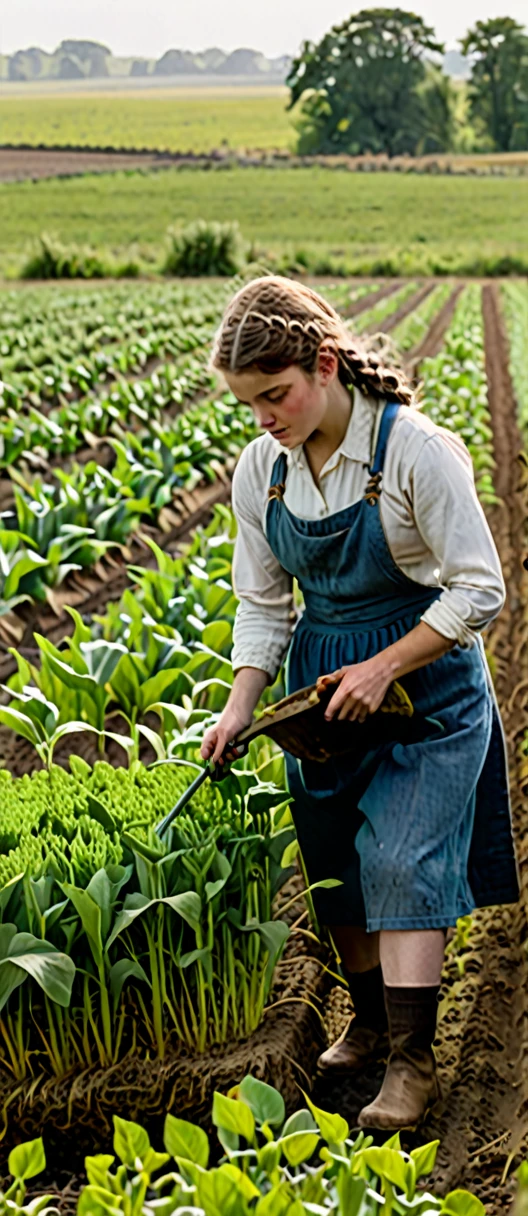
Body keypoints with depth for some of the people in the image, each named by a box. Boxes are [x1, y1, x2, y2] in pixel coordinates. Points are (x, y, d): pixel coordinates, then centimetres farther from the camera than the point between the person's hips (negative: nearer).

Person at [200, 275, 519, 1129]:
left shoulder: (416, 449, -20)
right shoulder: (260, 469, -3)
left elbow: (479, 592, -17)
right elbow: (262, 603, 5)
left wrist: (383, 669, -20)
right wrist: (240, 705, -8)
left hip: (426, 680, -5)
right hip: (323, 686, 6)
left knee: (402, 864, -12)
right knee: (338, 868, 11)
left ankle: (412, 1063, -5)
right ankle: (371, 1021, 30)